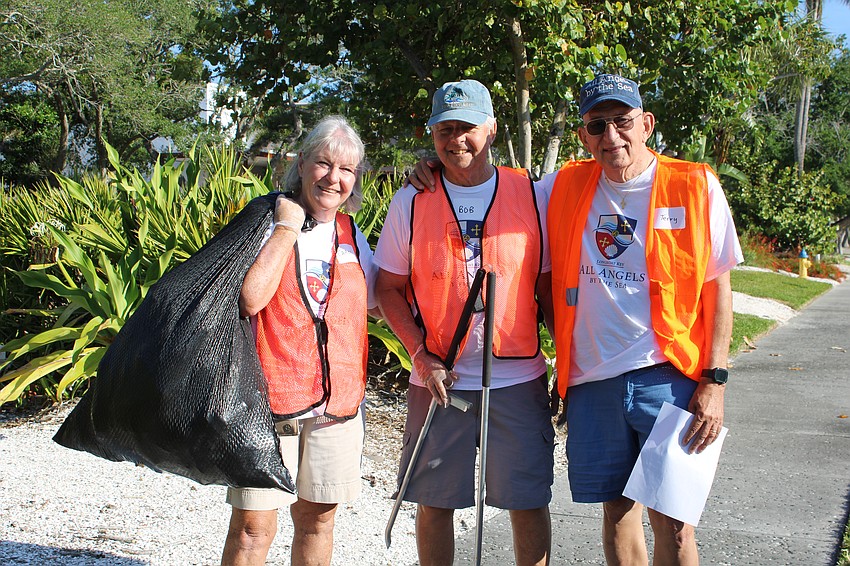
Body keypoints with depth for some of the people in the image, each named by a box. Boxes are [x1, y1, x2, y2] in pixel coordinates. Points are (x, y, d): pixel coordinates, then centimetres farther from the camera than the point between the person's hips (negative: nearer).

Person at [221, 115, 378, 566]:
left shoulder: (351, 235, 11)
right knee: (253, 524, -4)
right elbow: (249, 298, -19)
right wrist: (287, 227, -13)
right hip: (269, 398, -5)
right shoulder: (265, 222, -4)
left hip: (338, 400, 5)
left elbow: (374, 302, 21)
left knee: (318, 516, 13)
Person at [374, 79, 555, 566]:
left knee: (529, 501, 5)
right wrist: (422, 356, -8)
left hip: (518, 380, 0)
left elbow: (550, 285, 6)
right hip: (439, 380, 0)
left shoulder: (532, 195, 2)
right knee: (435, 502, 9)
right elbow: (389, 289, 4)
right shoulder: (411, 202, 1)